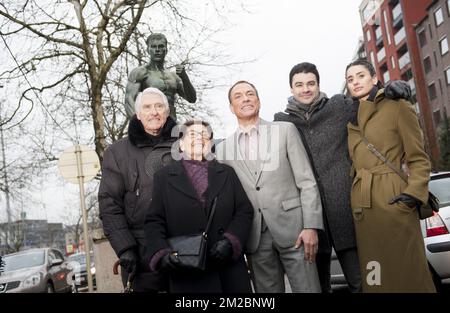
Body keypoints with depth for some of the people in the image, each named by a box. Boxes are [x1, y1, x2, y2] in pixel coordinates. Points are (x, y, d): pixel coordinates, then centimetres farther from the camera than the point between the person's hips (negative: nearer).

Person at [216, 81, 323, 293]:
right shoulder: (223, 148, 10)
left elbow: (306, 181, 0)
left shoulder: (285, 130, 5)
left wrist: (311, 226, -8)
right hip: (254, 235, 2)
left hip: (292, 227, -1)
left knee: (307, 288, -2)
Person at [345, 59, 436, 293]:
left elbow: (419, 159, -1)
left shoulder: (398, 108, 3)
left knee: (404, 271, -2)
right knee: (375, 276, 9)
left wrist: (414, 193, -15)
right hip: (361, 203, 5)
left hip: (393, 198, -5)